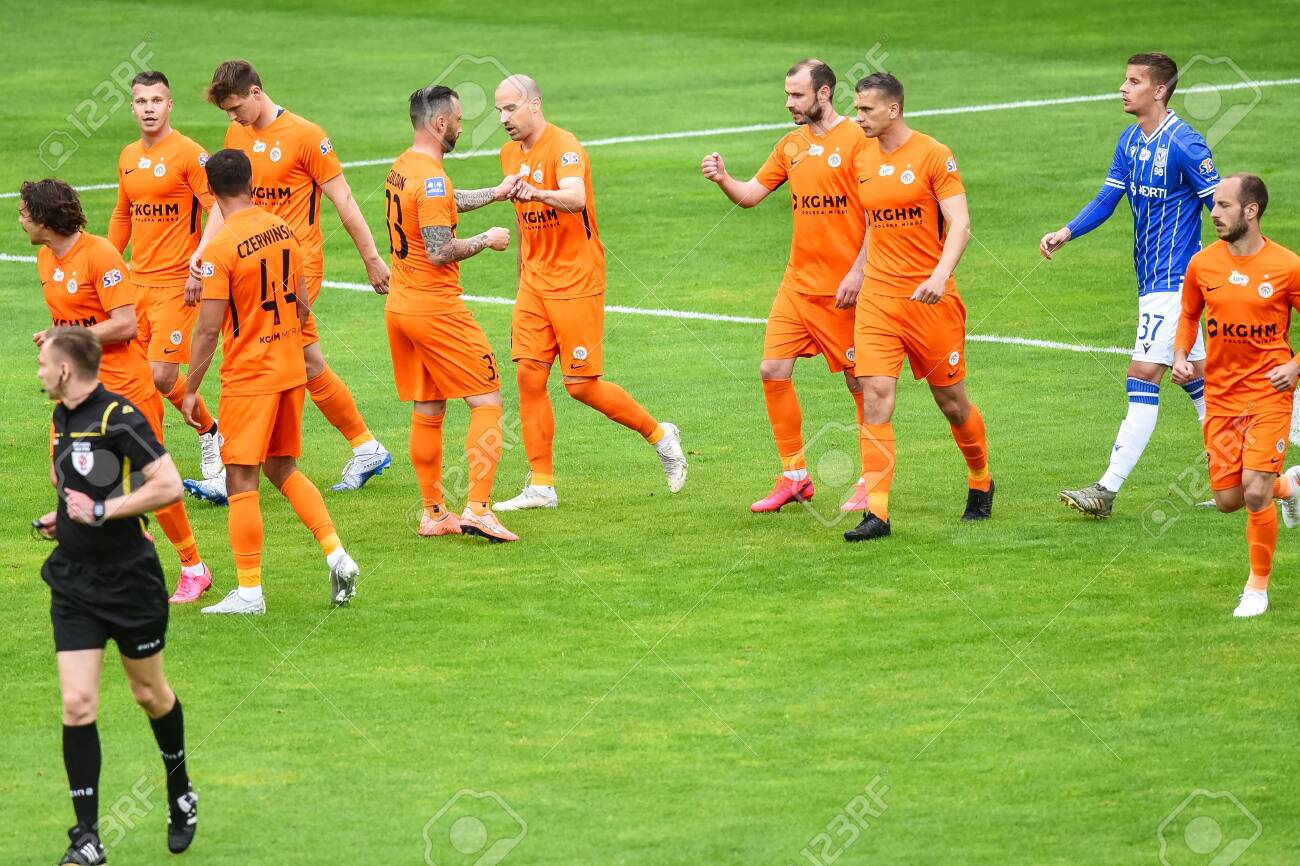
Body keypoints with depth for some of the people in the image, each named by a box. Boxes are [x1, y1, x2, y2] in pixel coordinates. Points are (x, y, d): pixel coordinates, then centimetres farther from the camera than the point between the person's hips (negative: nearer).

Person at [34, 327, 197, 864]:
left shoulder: (119, 418, -18)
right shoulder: (63, 418, 8)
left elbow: (169, 486, -24)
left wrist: (102, 511, -22)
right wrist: (63, 515, 9)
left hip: (129, 578, -6)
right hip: (74, 580, 6)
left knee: (150, 694, 12)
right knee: (76, 704, -5)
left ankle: (180, 795, 38)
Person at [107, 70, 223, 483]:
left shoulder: (189, 155, -10)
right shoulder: (128, 157, 12)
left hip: (176, 283, -6)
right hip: (137, 280, 6)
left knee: (162, 375, -11)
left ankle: (210, 431, 13)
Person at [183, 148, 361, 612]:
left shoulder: (220, 248, -16)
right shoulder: (283, 230, 4)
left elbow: (209, 328, -16)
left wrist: (191, 389, -8)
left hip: (248, 377, -7)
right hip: (291, 370, 7)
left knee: (241, 480, 0)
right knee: (283, 469, 19)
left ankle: (249, 591, 2)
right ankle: (336, 553, 8)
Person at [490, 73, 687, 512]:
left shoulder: (564, 148, -16)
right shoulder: (511, 154, 9)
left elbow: (576, 198, -36)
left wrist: (539, 193, -55)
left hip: (576, 280, -7)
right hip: (534, 283, 7)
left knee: (582, 385, -5)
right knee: (529, 376, -1)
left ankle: (659, 435, 17)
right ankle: (541, 485, 3)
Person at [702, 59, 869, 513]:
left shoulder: (856, 140, -9)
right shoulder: (792, 145, 11)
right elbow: (751, 194, 14)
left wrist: (859, 271, -19)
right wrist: (723, 179, -7)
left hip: (842, 287, -7)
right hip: (798, 283, 7)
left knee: (859, 380, 1)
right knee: (774, 370, 0)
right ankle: (795, 476, 11)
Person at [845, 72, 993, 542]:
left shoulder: (933, 156, -8)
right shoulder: (864, 161, 9)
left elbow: (959, 224, -14)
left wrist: (940, 275, -27)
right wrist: (856, 273, 20)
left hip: (930, 297, -4)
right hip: (877, 299, 4)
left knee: (951, 401, 7)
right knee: (875, 397, -11)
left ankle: (981, 483, 33)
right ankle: (876, 511, -14)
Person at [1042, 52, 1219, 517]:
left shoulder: (1184, 144, -16)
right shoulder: (1130, 141, 9)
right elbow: (1107, 199, 11)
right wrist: (1065, 234, -4)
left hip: (1173, 281, -9)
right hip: (1152, 280, 9)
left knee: (1144, 376, -11)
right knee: (1197, 377, 14)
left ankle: (1108, 490, -13)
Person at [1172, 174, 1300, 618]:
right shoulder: (1202, 264, 0)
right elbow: (1189, 314, 17)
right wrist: (1180, 355, -1)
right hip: (1221, 394, 4)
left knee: (1254, 492, -13)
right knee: (1227, 498, 2)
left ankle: (1258, 587, 7)